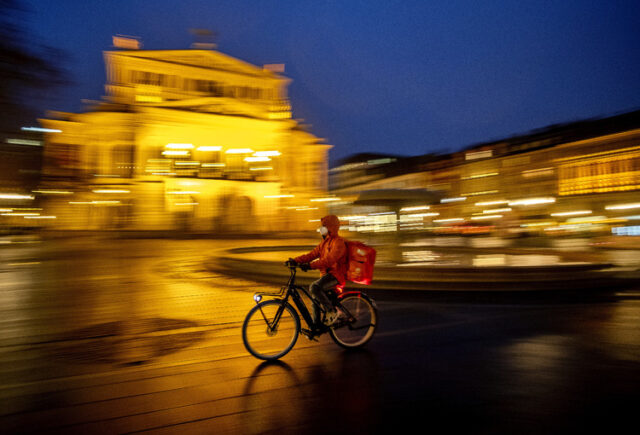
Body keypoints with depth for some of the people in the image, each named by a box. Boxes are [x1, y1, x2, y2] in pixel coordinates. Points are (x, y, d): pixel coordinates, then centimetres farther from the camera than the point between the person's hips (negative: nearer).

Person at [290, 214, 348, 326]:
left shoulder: (338, 242, -14)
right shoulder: (324, 242, 16)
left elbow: (329, 260, -28)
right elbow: (312, 254, 9)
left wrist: (310, 265, -38)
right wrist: (295, 260, -5)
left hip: (336, 275, -9)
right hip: (326, 274, 9)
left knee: (314, 287, -29)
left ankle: (332, 311, -16)